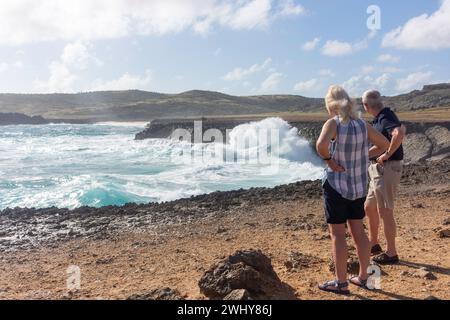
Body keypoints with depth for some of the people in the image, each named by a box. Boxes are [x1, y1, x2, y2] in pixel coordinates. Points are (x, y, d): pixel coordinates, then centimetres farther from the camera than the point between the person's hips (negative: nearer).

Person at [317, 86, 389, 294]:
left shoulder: (333, 123, -15)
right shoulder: (362, 125, 2)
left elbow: (321, 144, -34)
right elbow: (384, 144, 11)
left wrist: (329, 161, -18)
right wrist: (362, 156, 11)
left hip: (336, 185, -6)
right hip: (358, 185, 6)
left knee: (337, 234, 3)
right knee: (358, 232, 16)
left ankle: (341, 283, 12)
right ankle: (363, 277, 27)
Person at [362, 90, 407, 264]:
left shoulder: (386, 117, -18)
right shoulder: (379, 119, 11)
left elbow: (400, 132, -40)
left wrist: (387, 154, -28)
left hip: (387, 169, -10)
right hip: (378, 169, 10)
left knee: (385, 212, -1)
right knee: (369, 207, 18)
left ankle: (391, 253, 12)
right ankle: (373, 244, 33)